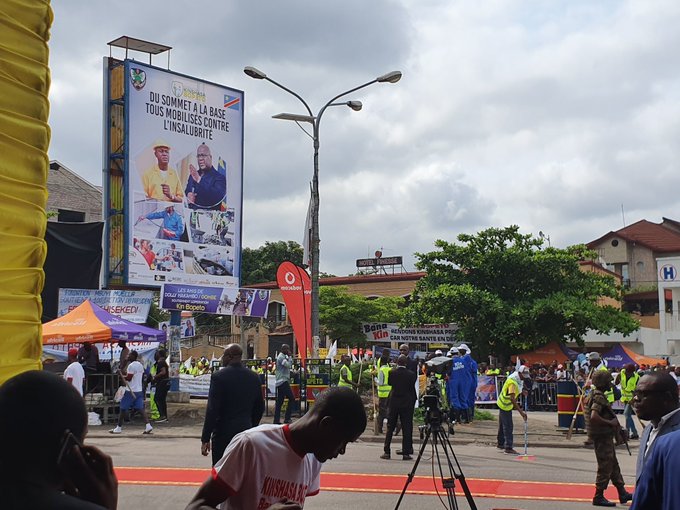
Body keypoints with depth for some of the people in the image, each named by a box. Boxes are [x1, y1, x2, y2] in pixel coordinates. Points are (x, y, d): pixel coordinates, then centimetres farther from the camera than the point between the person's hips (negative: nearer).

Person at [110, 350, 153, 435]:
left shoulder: (131, 365, -14)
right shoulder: (140, 365, 13)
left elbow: (128, 378, -18)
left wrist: (122, 375, -1)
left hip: (131, 391, -8)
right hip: (139, 390, 8)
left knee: (123, 409, 4)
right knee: (141, 408, 2)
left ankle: (119, 427, 11)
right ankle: (148, 426, -12)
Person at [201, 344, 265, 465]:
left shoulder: (218, 377, -11)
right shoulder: (254, 377, 5)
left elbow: (212, 410, -12)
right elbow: (260, 408, 12)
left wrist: (205, 438, -8)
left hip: (223, 434, -5)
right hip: (246, 432, 5)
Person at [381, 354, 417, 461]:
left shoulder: (392, 372, -6)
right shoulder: (411, 374, -8)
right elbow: (413, 385, 1)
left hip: (393, 403, 1)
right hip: (407, 403, -1)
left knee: (390, 428, 8)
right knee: (406, 428, 3)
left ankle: (387, 452, 7)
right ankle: (406, 453, 1)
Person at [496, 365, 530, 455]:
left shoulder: (518, 379, -1)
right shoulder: (513, 382, -32)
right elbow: (512, 398, -41)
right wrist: (521, 412, -45)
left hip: (503, 404, 10)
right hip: (505, 405, -10)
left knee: (503, 425, 20)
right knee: (508, 427, -9)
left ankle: (500, 444, 32)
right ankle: (508, 448, -7)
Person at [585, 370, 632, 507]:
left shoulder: (599, 395, 13)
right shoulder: (599, 397, -19)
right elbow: (594, 417, -31)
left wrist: (614, 423, 13)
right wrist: (610, 423, -20)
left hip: (605, 436, 11)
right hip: (602, 437, -11)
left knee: (613, 465, 16)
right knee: (605, 467, -4)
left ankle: (622, 493, 25)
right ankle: (598, 497, 2)